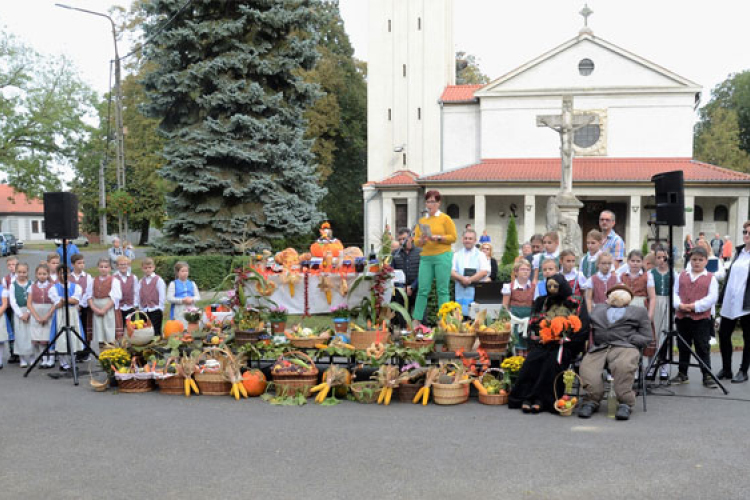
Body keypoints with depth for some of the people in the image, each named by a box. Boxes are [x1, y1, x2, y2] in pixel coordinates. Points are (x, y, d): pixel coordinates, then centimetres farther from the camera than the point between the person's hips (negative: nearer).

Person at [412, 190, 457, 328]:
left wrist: (437, 238, -13)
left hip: (442, 256, -4)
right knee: (422, 289, 1)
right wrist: (421, 240, -8)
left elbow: (453, 237, -2)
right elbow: (416, 240, 14)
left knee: (442, 290, -3)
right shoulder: (422, 221, 16)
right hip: (426, 258, 4)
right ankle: (416, 320, 4)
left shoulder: (445, 219, 3)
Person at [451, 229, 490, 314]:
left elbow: (484, 272, -4)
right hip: (460, 293, 2)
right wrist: (462, 278, -14)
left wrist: (470, 280, -12)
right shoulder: (457, 255, 16)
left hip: (475, 293, -2)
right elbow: (451, 272, 4)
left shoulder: (480, 255, 10)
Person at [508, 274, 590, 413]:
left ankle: (541, 400, -29)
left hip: (564, 344, -3)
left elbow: (582, 329, -2)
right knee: (531, 361, -27)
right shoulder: (541, 302, 18)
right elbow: (533, 324, 15)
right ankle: (526, 398, -29)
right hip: (543, 343, 3)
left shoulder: (575, 304, 6)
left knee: (552, 362, -33)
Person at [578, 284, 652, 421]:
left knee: (623, 365, -36)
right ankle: (591, 400, -16)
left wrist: (629, 339, -2)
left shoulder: (639, 311, 28)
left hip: (624, 347, -1)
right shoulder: (598, 308, 34)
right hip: (598, 348, 2)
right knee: (587, 367, -29)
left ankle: (625, 403, -26)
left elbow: (646, 337, 17)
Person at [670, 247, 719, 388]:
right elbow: (675, 292, 8)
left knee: (703, 348, 0)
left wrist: (694, 306, -16)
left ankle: (707, 376, 8)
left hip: (702, 319, -3)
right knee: (683, 347, 13)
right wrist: (679, 305, -11)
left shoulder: (710, 278, 0)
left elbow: (712, 298, -8)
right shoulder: (682, 275, 10)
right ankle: (682, 374, 24)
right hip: (682, 317, 4)